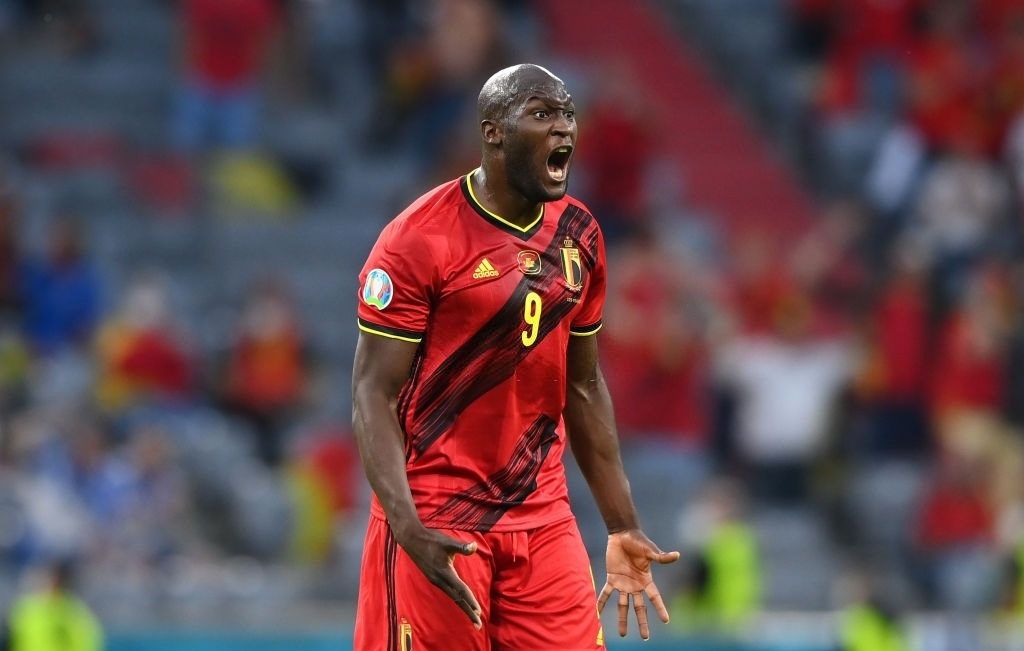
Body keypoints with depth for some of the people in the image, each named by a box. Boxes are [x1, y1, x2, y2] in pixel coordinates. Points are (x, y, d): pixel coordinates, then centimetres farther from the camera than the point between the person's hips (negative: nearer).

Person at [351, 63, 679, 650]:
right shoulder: (419, 240, -12)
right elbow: (374, 396, -12)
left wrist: (624, 527, 14)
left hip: (543, 516, 5)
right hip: (437, 522, -5)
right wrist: (408, 529, -24)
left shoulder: (580, 235, 8)